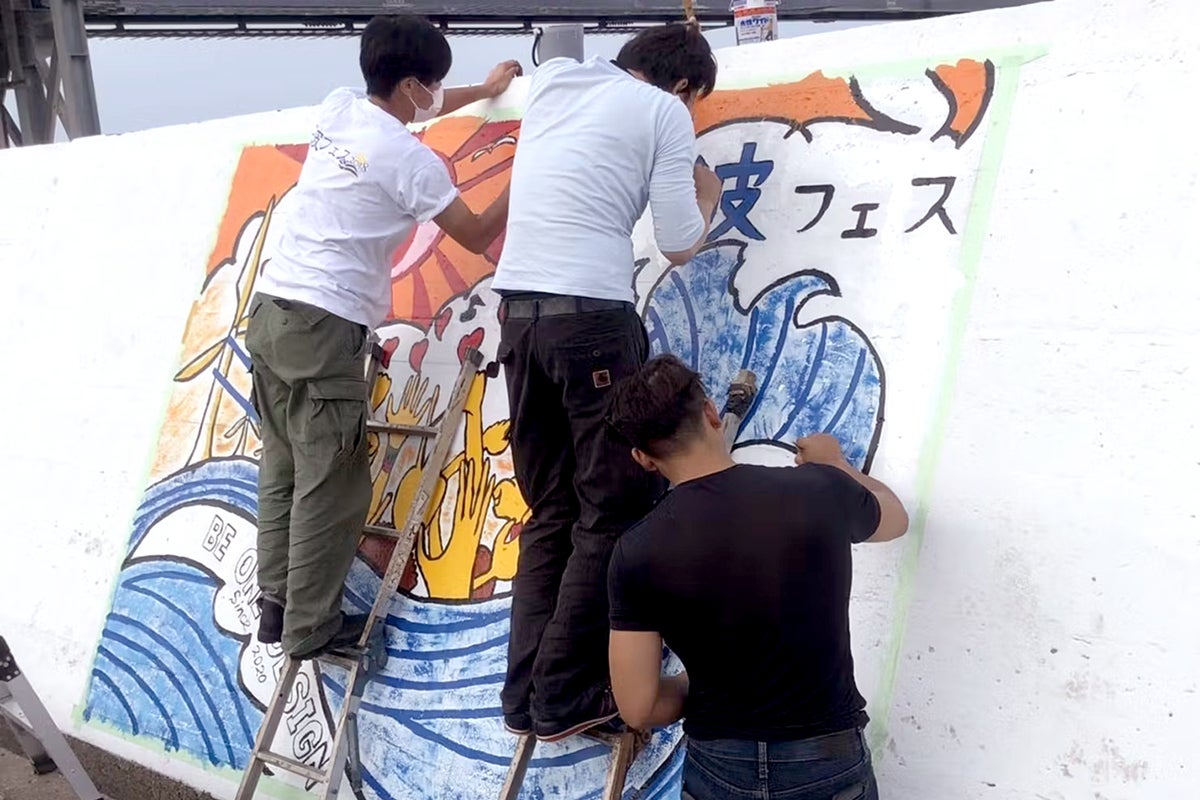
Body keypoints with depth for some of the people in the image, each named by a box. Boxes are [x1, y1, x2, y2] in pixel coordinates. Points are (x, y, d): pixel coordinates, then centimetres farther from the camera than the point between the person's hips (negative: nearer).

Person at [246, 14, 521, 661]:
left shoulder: (337, 108, 11)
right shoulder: (410, 160, -11)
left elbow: (396, 114, 33)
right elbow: (477, 236, 0)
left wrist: (485, 91, 40)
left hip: (271, 309, 9)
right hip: (324, 326, -8)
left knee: (284, 471, 14)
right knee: (332, 485, -1)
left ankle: (276, 606, 21)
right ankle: (311, 628, 6)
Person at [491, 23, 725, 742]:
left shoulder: (549, 81, 20)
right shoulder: (664, 111, 2)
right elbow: (680, 246, 0)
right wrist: (707, 199, 20)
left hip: (517, 311, 7)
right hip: (592, 316, -7)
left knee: (551, 513, 11)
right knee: (614, 511, 0)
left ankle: (526, 694, 9)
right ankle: (565, 699, 0)